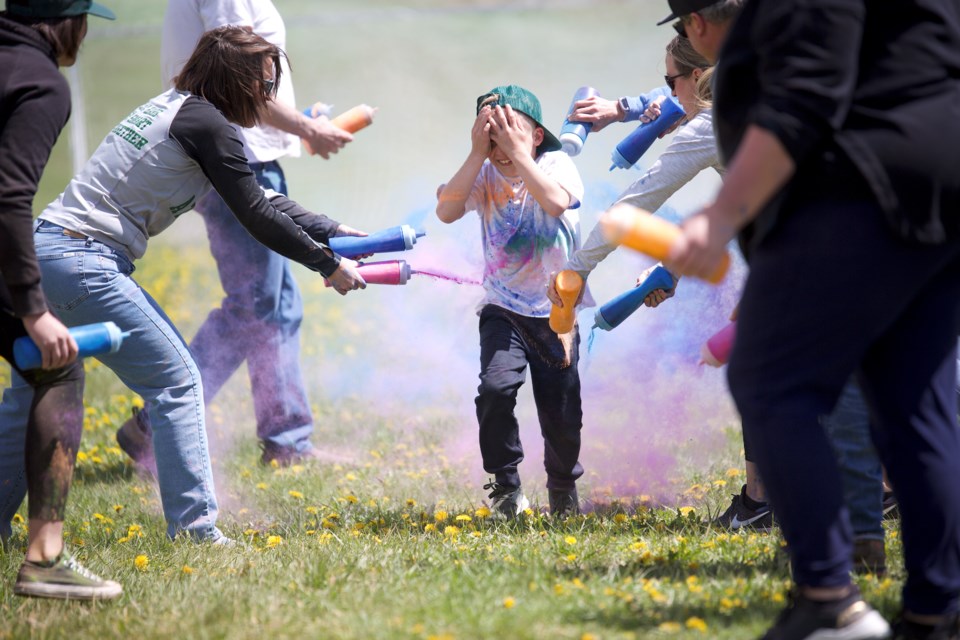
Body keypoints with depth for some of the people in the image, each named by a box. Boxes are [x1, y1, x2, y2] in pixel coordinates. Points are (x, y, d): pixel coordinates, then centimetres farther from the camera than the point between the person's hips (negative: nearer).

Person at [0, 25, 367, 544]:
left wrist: (338, 235, 23)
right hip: (83, 263, -10)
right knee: (177, 381, -5)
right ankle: (195, 530, -6)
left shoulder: (175, 108, 19)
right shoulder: (203, 123, -10)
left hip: (45, 246, 10)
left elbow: (263, 201, 24)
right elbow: (256, 217, -7)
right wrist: (328, 265, 4)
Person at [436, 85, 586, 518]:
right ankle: (506, 487, -6)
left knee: (562, 416, 2)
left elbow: (556, 202, -32)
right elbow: (446, 211, -22)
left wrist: (518, 152, -30)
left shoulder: (557, 165, -10)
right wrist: (478, 154, -25)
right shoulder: (485, 175, -5)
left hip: (556, 312, -1)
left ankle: (564, 487, 34)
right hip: (503, 311, 1)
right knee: (496, 386, -25)